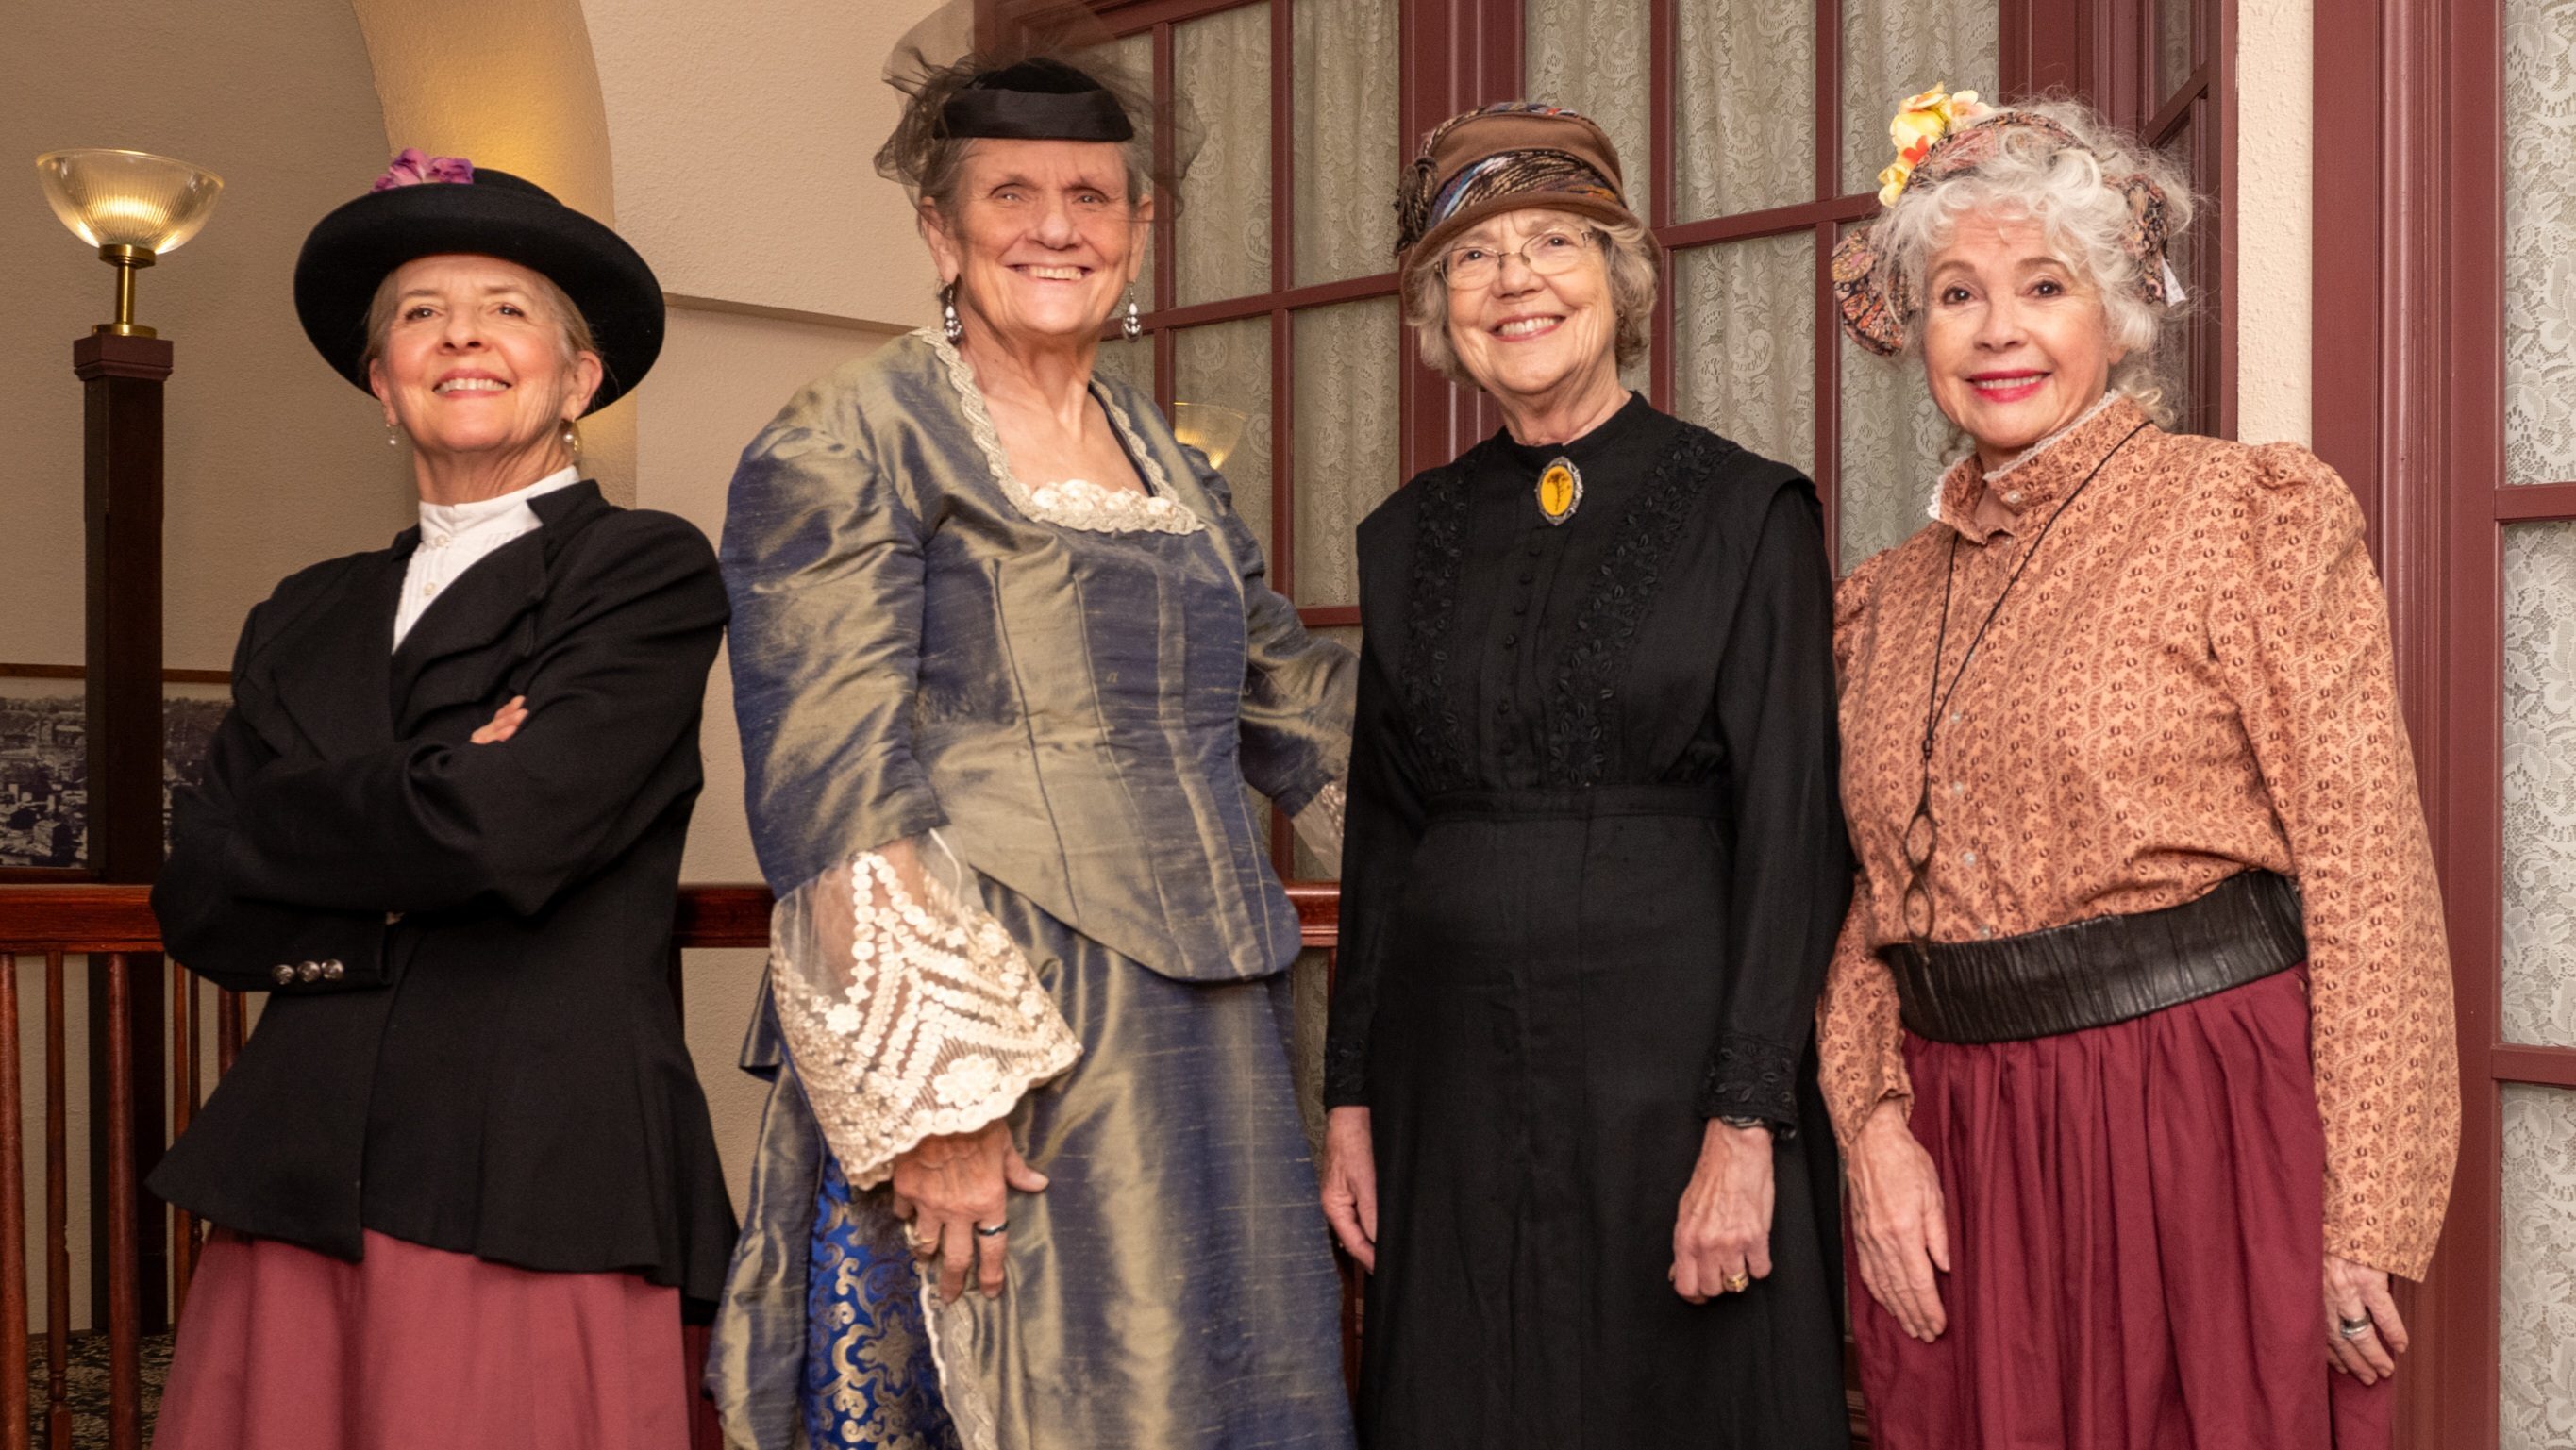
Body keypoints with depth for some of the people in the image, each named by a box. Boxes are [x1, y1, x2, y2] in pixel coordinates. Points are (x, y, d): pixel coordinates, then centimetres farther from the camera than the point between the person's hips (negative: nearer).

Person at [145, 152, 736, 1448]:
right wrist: (418, 818, -8)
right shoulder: (304, 620, 17)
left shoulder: (650, 573, 0)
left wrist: (274, 830, 2)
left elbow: (505, 831, -14)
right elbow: (196, 903, 7)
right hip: (300, 1191, 5)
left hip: (533, 1204, -4)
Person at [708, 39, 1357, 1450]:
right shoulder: (845, 445, -3)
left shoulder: (1173, 470, 17)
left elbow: (1301, 711, 27)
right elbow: (830, 793, -11)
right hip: (981, 1041, -6)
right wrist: (929, 1094, -17)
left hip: (1208, 1037, 6)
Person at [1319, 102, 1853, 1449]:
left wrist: (1746, 1121, -15)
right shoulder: (1409, 535, 10)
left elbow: (1792, 834, -8)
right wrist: (1350, 1101, 9)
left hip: (1670, 1068, -4)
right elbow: (1379, 835, 13)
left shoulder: (1745, 511, -3)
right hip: (1455, 1081, 4)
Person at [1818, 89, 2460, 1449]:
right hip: (1962, 1157, 5)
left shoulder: (2247, 517, -5)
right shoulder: (1893, 595, 11)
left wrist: (2364, 1226, -13)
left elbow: (2370, 882, -9)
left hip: (2202, 1125, -4)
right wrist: (1876, 1129, -2)